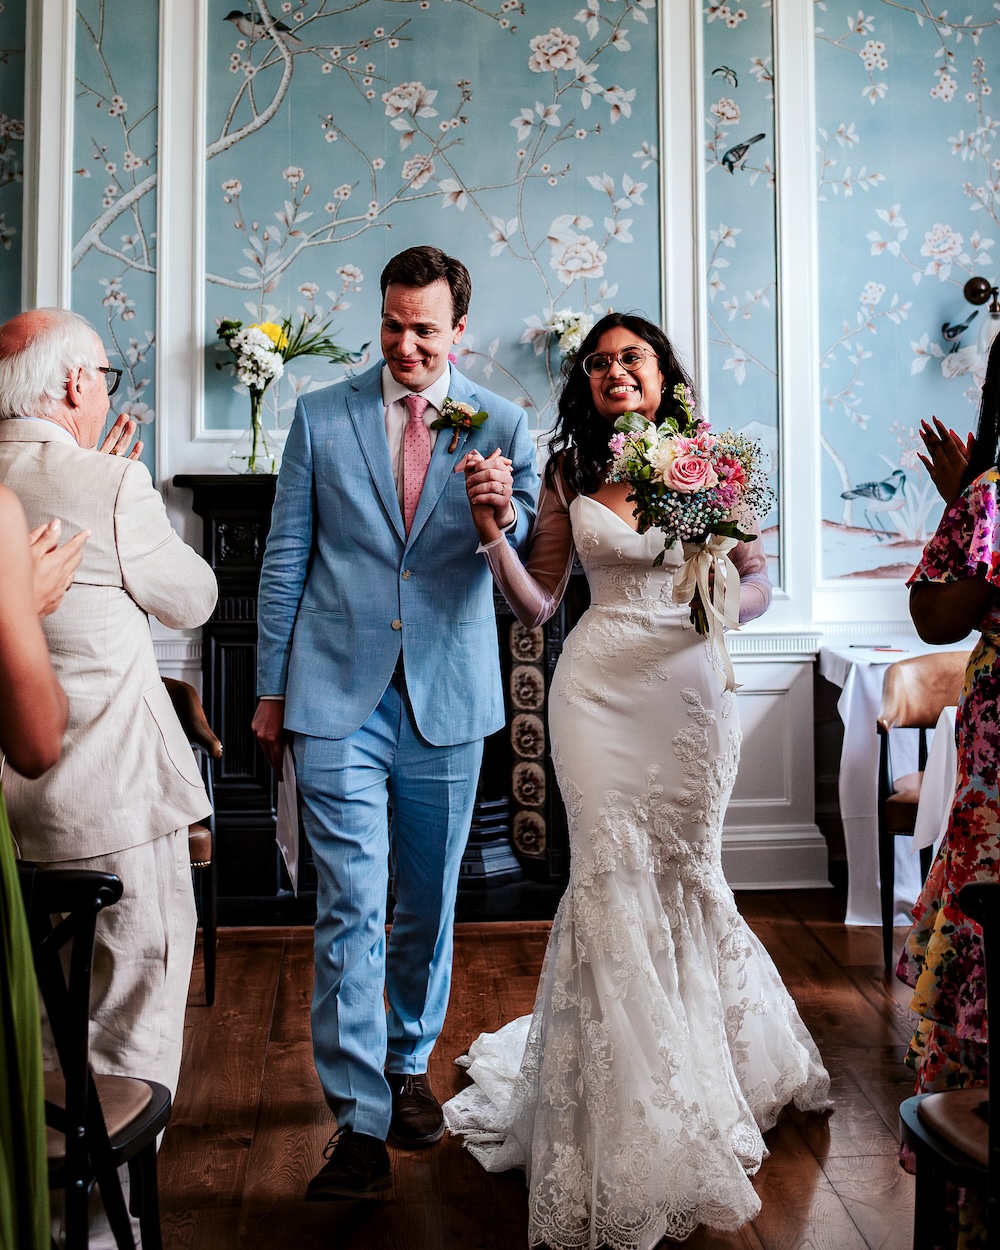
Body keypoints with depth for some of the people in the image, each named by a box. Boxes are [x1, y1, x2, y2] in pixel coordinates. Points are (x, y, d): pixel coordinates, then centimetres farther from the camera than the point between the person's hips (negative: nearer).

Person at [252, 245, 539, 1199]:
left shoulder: (501, 425, 4)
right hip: (336, 698, -1)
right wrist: (271, 689, 6)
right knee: (350, 907, -4)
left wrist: (506, 518, -24)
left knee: (428, 904, 14)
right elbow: (285, 558, 6)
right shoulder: (320, 418, 4)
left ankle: (409, 1066, 35)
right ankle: (358, 1121, 6)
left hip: (446, 699, 1)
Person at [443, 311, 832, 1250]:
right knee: (610, 875, -3)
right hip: (599, 688, 0)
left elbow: (760, 582, 6)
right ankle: (621, 1102, 13)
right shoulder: (568, 474, 6)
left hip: (688, 685, 0)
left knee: (685, 872, 11)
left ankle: (708, 1062, 38)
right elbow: (536, 604, 5)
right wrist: (492, 532, -9)